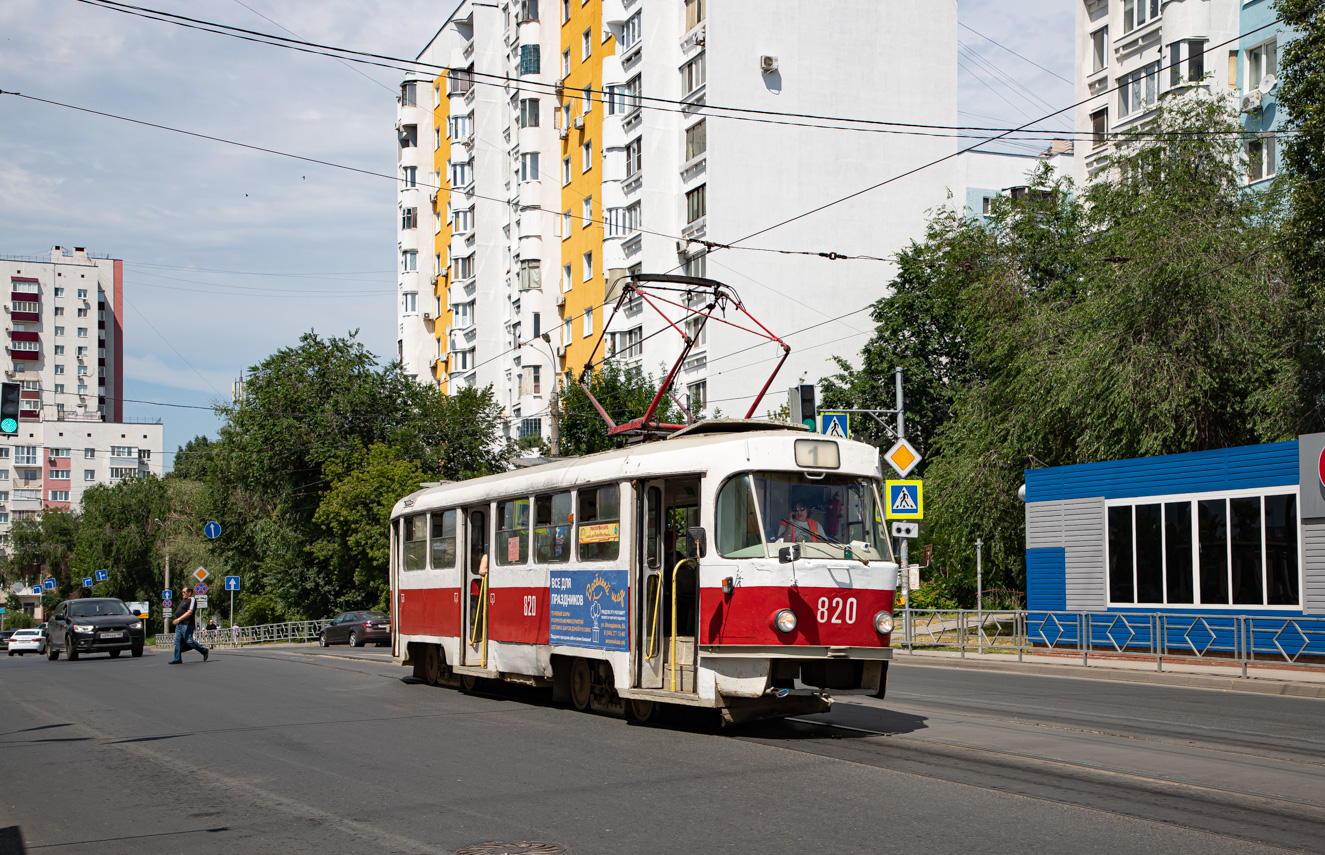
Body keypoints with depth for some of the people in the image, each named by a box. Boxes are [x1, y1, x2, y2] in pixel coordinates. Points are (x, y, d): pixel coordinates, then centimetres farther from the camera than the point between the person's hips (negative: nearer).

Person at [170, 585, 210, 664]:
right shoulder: (184, 600, 18)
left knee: (189, 641, -9)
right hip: (179, 625, 10)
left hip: (187, 625, -10)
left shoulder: (192, 600, -11)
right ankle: (177, 659, 3)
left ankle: (204, 651, 7)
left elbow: (189, 612, -21)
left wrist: (179, 619, -27)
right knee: (177, 641, 2)